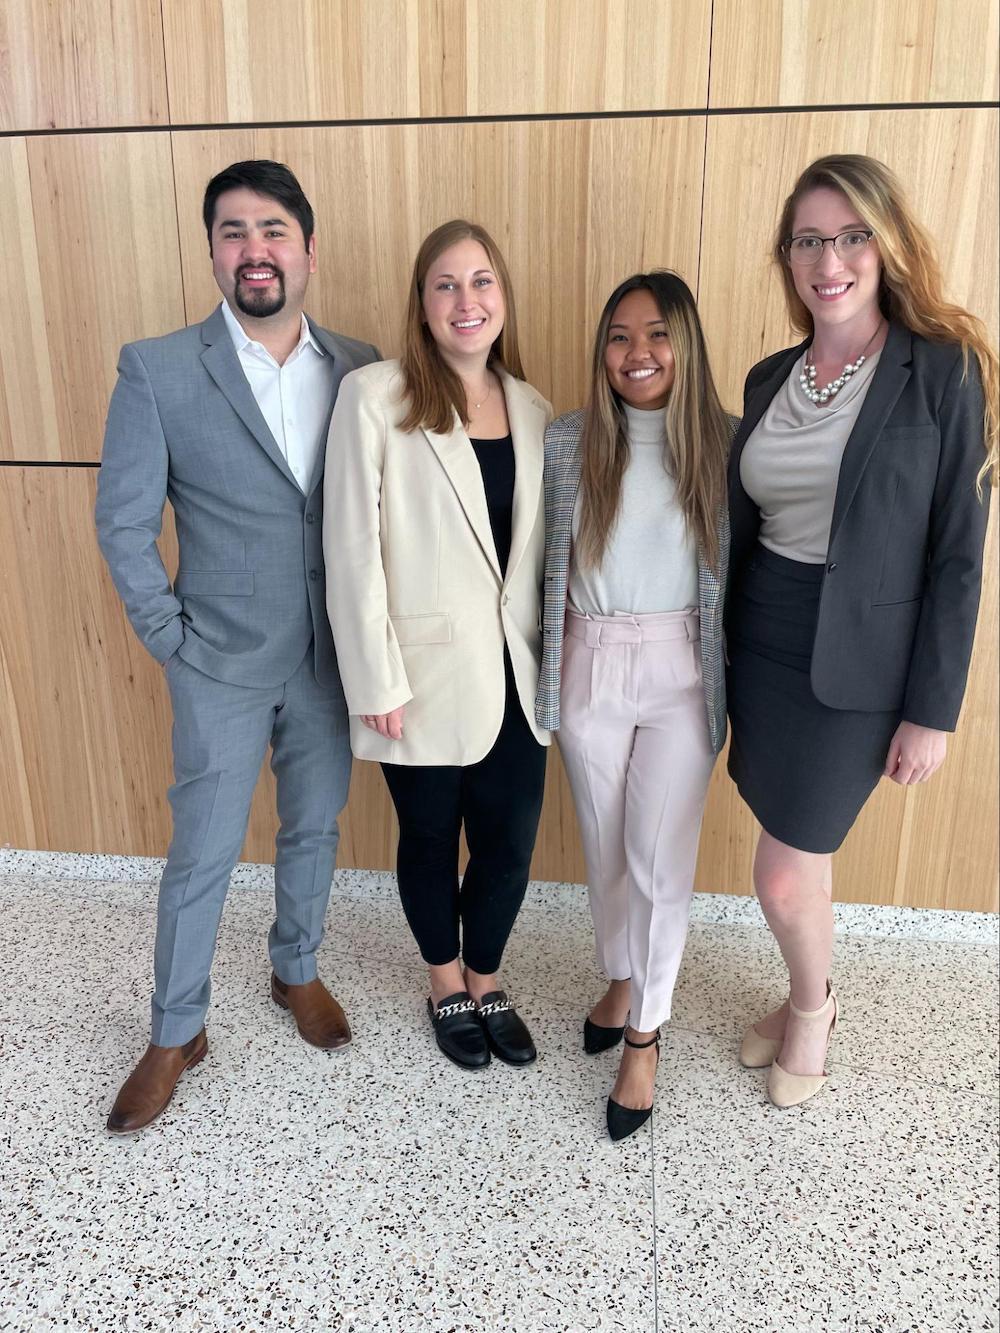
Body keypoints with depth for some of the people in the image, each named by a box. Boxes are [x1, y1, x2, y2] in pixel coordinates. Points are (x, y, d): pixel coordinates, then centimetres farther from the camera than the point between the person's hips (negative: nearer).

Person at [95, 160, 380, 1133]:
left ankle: (297, 970, 44)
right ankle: (176, 1033, 31)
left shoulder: (361, 369, -1)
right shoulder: (157, 370, -9)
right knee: (201, 855, 9)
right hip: (222, 665, -2)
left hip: (335, 659, 3)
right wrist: (170, 639, -6)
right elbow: (123, 524, -5)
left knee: (314, 830, 19)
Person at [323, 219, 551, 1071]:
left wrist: (556, 658, 8)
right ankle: (446, 985, 41)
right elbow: (353, 548, -11)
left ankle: (487, 981, 39)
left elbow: (540, 547, 10)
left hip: (514, 671, 4)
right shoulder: (374, 396, -9)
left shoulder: (533, 409, 7)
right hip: (426, 672, -4)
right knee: (431, 839, 15)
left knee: (510, 844, 12)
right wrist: (376, 681, -12)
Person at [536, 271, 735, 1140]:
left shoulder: (723, 443, -4)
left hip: (681, 671, -1)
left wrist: (732, 688, 0)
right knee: (605, 847, 16)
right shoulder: (566, 441, -2)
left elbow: (739, 571, 1)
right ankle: (622, 981, 41)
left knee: (661, 859, 2)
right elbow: (547, 561, 4)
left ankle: (645, 1033, 22)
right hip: (589, 667, 2)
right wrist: (548, 673, 3)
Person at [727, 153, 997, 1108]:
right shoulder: (769, 378, 6)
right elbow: (744, 529, 10)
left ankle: (812, 1009, 35)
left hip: (857, 666, -5)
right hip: (761, 650, 5)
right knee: (797, 864, 17)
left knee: (783, 879, 2)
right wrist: (725, 657, 11)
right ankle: (807, 997, 44)